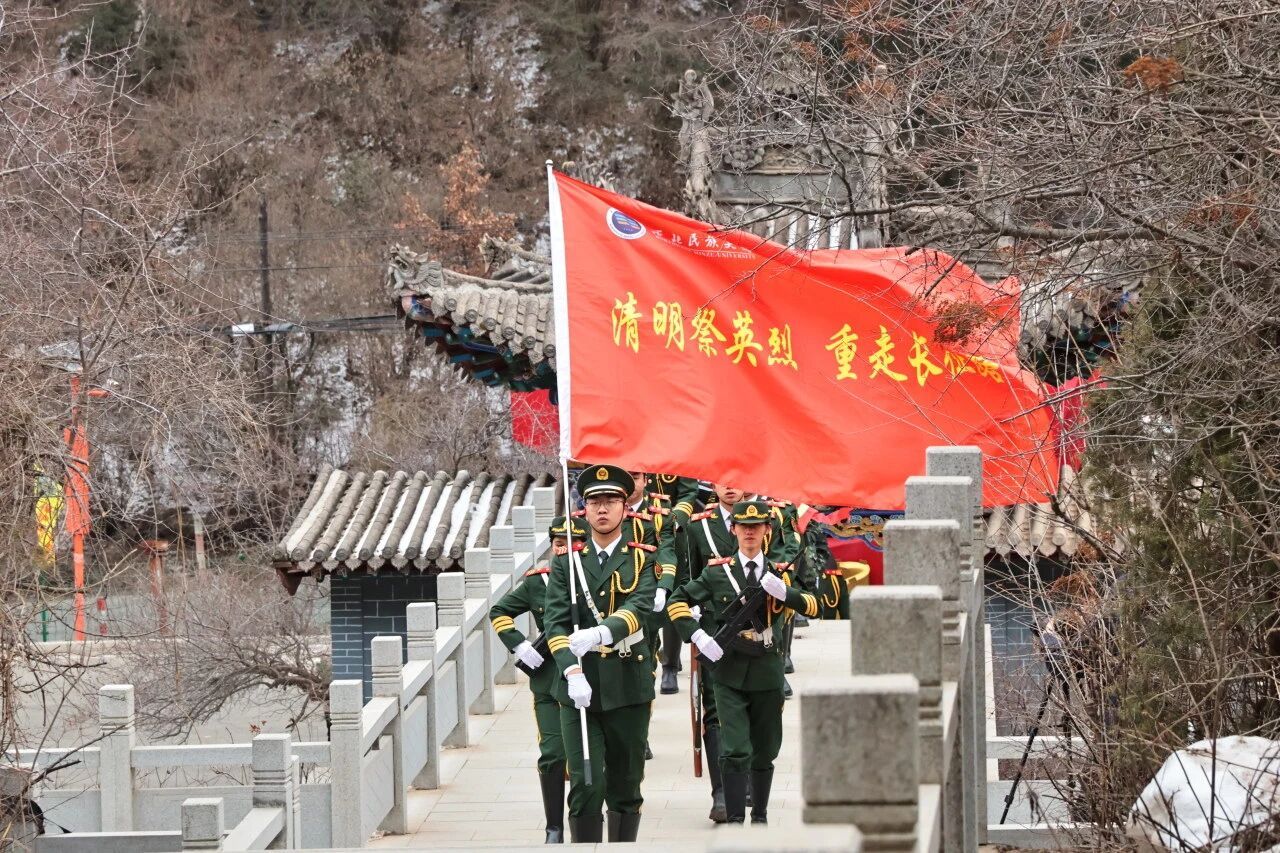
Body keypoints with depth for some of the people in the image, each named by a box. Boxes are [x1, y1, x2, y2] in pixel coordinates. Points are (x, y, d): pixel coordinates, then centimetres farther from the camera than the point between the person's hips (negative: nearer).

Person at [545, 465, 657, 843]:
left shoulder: (642, 560, 4)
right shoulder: (566, 561, 7)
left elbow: (639, 608, -14)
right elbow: (556, 622, -2)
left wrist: (600, 633, -33)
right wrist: (572, 672, -18)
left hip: (628, 686, 0)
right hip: (579, 685, 0)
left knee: (625, 788, 8)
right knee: (586, 786, -10)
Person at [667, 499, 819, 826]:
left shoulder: (780, 573, 8)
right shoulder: (717, 572, 3)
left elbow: (814, 606, -1)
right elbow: (678, 602, 6)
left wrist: (785, 592, -19)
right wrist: (697, 635, -10)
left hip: (767, 673, 2)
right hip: (729, 672, -2)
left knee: (764, 752, 11)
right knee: (735, 751, -13)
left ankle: (760, 817, 25)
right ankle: (735, 820, -13)